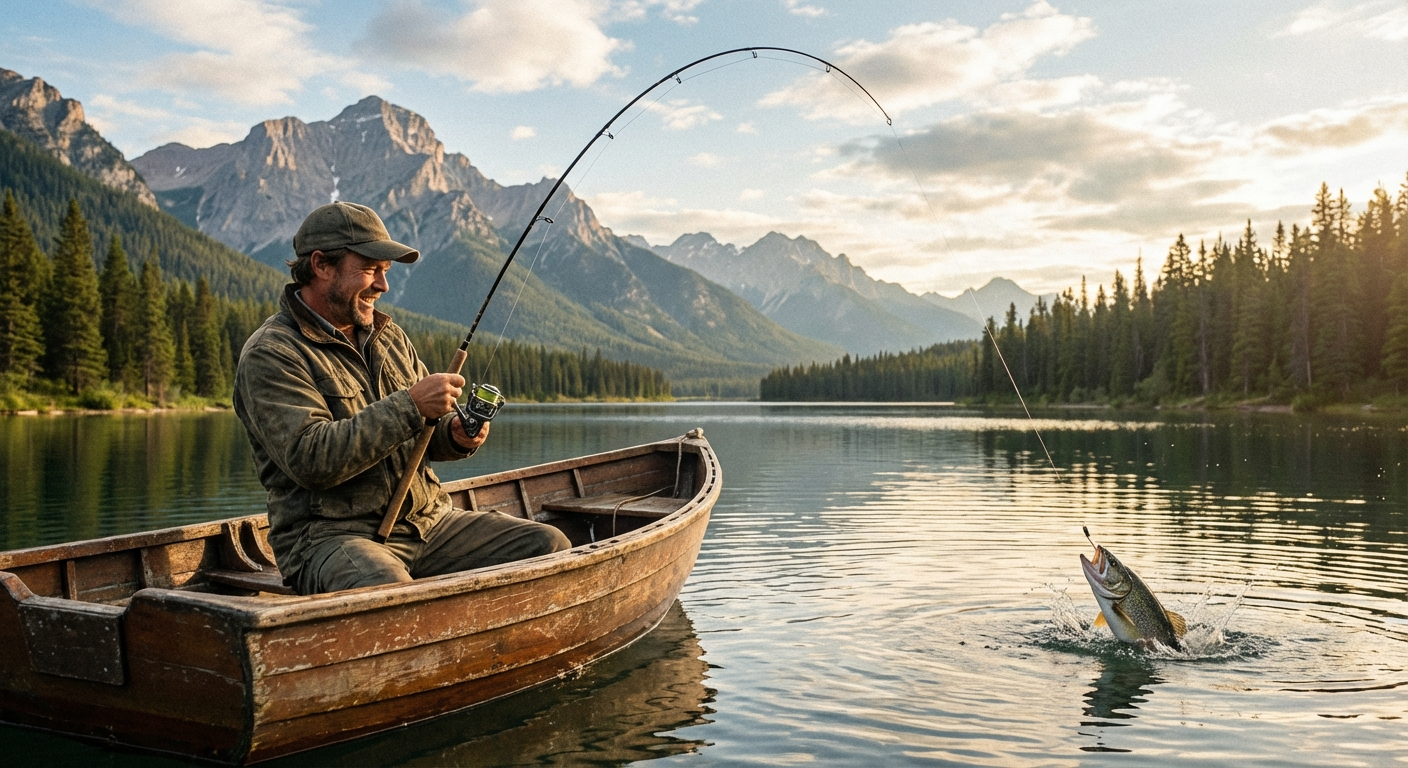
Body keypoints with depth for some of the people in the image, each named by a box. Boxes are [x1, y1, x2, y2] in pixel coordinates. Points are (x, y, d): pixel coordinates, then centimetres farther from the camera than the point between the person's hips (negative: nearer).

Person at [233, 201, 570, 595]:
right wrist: (410, 405, -22)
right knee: (385, 588, -41)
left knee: (549, 545, -8)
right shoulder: (270, 355, -8)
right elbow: (311, 460, -22)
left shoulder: (388, 336, 16)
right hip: (330, 534, -7)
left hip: (426, 519, 7)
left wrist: (454, 436, -1)